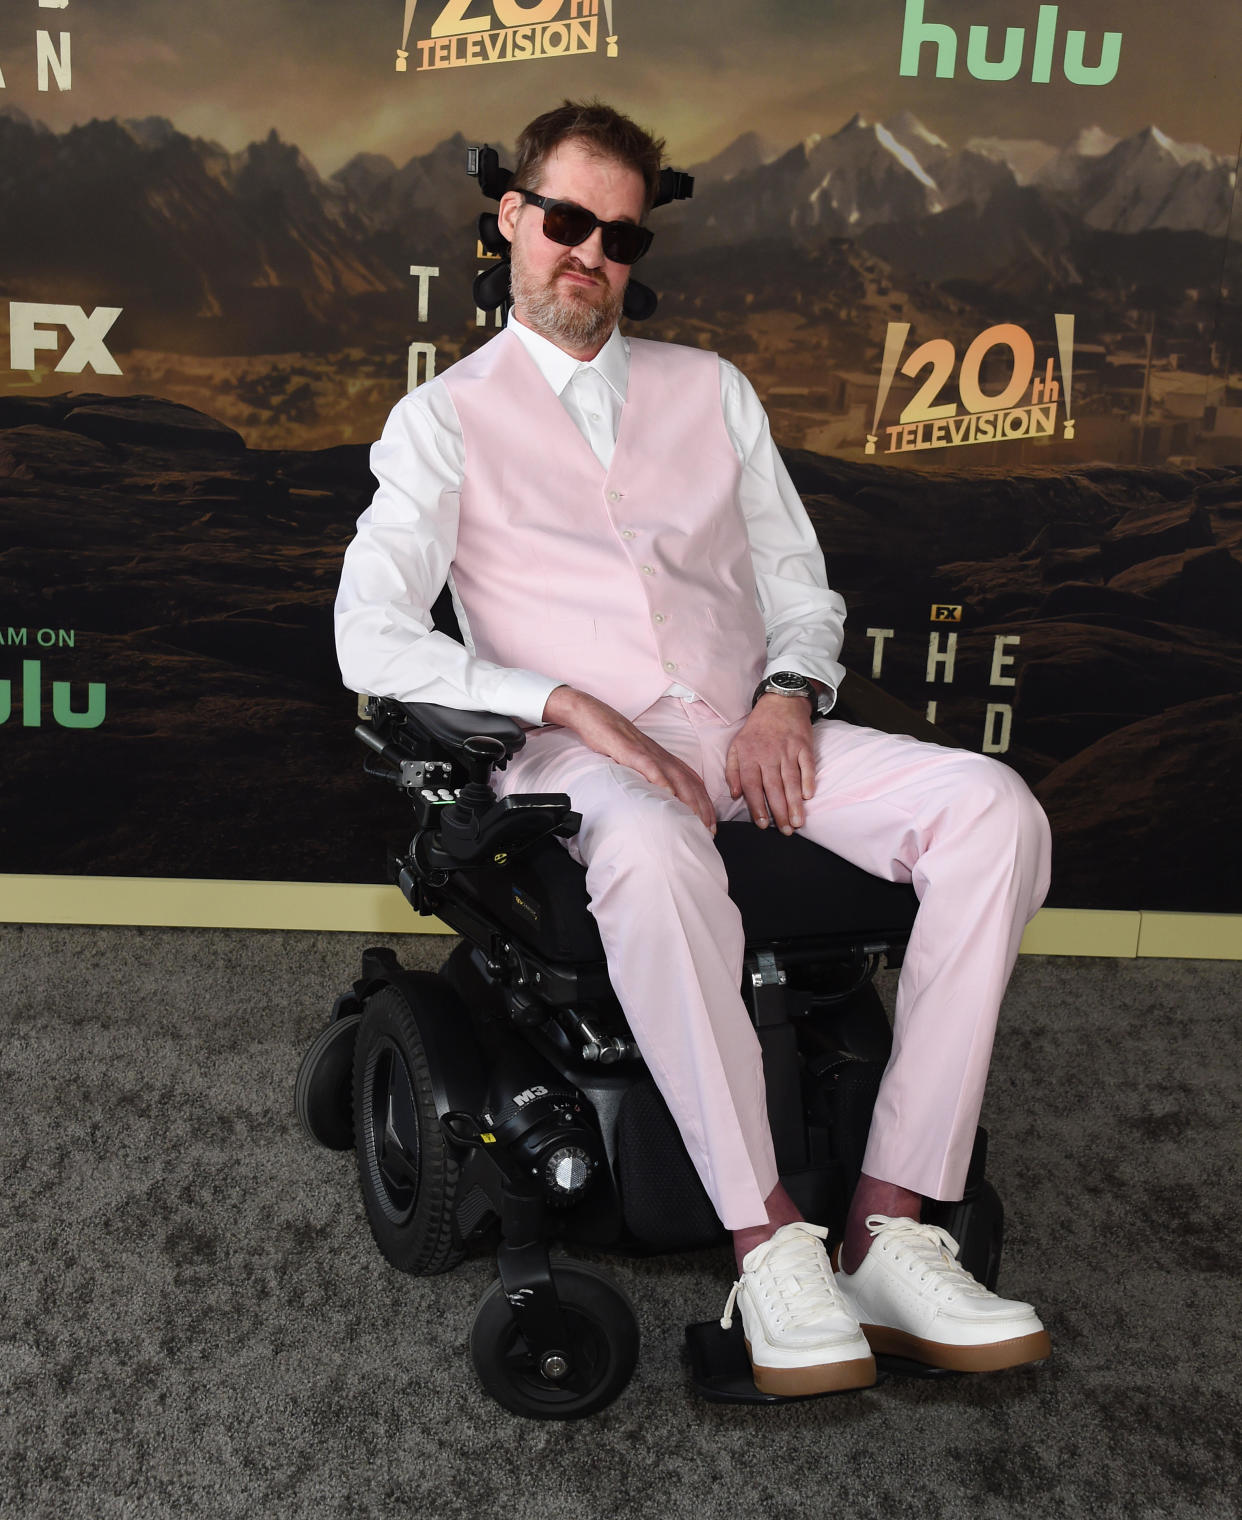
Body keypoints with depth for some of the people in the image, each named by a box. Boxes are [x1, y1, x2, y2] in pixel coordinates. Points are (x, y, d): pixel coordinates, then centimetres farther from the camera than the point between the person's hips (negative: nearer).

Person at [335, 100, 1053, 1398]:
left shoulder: (710, 389, 23)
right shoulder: (444, 417, 10)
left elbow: (799, 581, 20)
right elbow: (372, 640, -4)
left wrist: (788, 692, -4)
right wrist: (572, 708, -15)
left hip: (753, 733, 4)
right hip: (586, 756, -4)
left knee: (991, 808, -23)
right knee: (656, 856, -41)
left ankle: (893, 1230, -24)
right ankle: (767, 1245, -27)